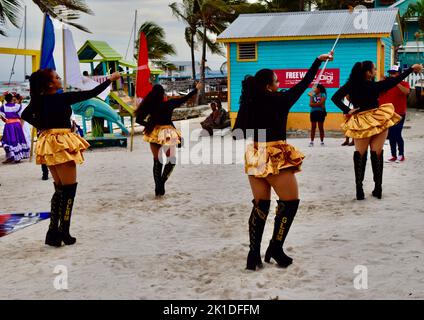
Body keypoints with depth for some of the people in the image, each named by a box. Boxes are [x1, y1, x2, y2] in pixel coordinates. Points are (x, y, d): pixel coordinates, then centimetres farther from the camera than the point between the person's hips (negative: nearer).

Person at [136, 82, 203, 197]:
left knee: (157, 161, 12)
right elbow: (185, 98, 2)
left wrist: (149, 125, 9)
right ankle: (161, 183, -3)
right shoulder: (169, 103, -10)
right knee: (171, 160, 14)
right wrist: (196, 89, 14)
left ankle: (158, 189, 10)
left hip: (154, 134, 2)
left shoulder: (149, 105, -7)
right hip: (168, 134, -2)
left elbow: (139, 119, -6)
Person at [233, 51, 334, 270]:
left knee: (260, 205, 12)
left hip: (255, 158, 6)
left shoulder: (248, 104, 1)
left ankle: (254, 254, 9)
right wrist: (318, 61, 12)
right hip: (276, 158, -6)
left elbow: (237, 133, 2)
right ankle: (275, 248, 8)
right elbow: (303, 84, 2)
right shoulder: (279, 100, -9)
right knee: (290, 202, 9)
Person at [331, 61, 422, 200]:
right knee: (377, 155, 7)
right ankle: (378, 189, 9)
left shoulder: (351, 85, -5)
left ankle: (359, 189, 5)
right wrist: (412, 68, 1)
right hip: (378, 121, -3)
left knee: (360, 155, 11)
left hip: (360, 123, 3)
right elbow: (394, 80, -7)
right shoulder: (374, 86, -14)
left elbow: (335, 98, -7)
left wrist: (347, 110, -7)